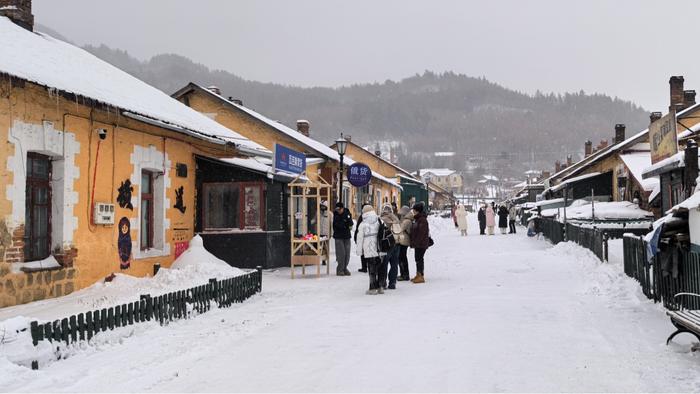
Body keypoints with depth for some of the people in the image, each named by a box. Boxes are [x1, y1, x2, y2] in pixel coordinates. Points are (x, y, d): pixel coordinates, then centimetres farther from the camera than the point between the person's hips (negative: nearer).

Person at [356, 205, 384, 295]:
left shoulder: (362, 225, -6)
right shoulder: (378, 222, 3)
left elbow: (360, 238, -4)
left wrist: (359, 250, 5)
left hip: (369, 251, -4)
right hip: (378, 249, 4)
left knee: (372, 270, 0)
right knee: (379, 268, 11)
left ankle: (373, 288, 0)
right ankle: (380, 287, 16)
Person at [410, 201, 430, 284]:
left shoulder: (422, 220, -17)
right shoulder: (416, 219, 14)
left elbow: (422, 233, -22)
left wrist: (416, 242, -22)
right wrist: (413, 242, 19)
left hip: (421, 244, -10)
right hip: (417, 244, 10)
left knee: (419, 258, -7)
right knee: (418, 259, 14)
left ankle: (421, 276, -4)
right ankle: (418, 275, 23)